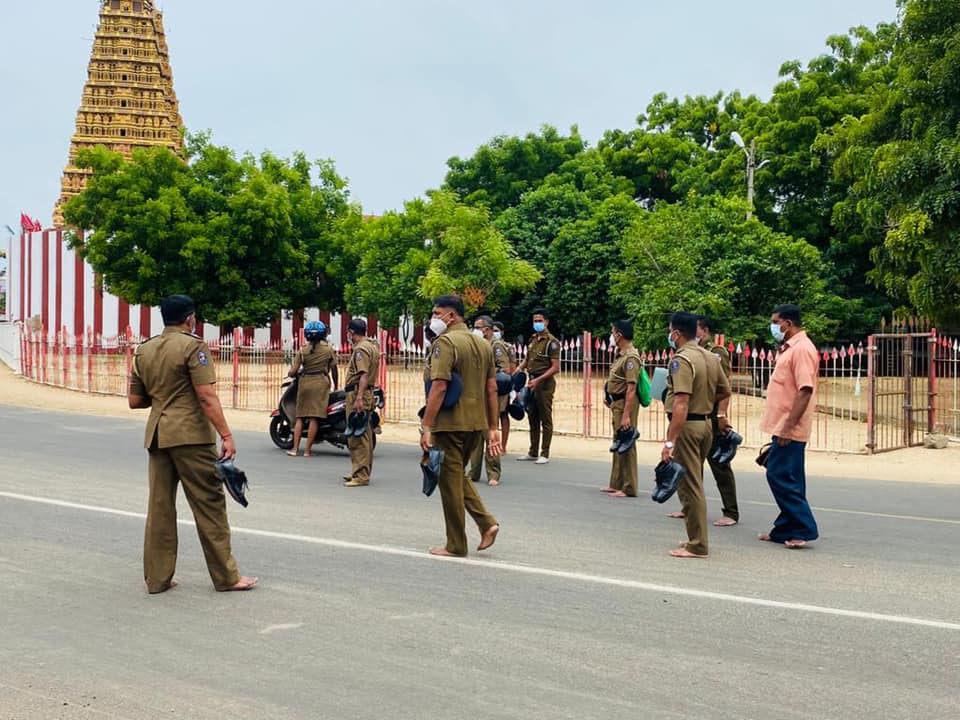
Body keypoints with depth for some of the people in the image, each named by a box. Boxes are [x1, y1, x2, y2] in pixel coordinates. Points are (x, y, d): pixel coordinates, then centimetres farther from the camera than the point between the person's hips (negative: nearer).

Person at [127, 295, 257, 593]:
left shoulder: (143, 350, 12)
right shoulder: (192, 346, -8)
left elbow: (134, 400, 14)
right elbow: (207, 397, -15)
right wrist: (226, 436, -15)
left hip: (157, 436, 7)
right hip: (191, 435, -6)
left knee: (159, 507, 10)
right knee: (209, 504, 0)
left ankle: (157, 578, 14)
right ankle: (226, 576, 5)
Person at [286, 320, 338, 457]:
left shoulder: (302, 351, 2)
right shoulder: (329, 349, 2)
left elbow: (293, 371, -1)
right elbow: (334, 369, 8)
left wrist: (290, 374, 23)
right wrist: (336, 385, 22)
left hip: (304, 383, 1)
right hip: (321, 383, -1)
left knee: (300, 416, 10)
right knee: (315, 418, -2)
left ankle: (295, 448, 7)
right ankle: (308, 450, -2)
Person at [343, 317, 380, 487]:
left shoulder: (361, 349, -13)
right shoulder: (372, 346, 18)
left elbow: (363, 375, -23)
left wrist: (359, 398, -28)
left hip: (357, 394, -11)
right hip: (368, 393, 11)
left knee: (357, 437, -10)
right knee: (365, 436, 15)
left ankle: (361, 476, -11)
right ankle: (363, 472, 24)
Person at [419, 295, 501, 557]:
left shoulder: (445, 342, -12)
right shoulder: (483, 344, 12)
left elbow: (439, 388, -20)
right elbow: (492, 389, 13)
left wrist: (426, 427, -19)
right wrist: (493, 428, 16)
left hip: (450, 424, -8)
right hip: (477, 424, 8)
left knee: (450, 481, 3)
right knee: (458, 475, 22)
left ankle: (456, 546, 9)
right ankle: (486, 522, 8)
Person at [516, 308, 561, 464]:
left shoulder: (551, 342, -9)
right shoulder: (532, 340, 12)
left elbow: (555, 367, -14)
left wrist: (538, 380, -20)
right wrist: (520, 368, 3)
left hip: (544, 383, -7)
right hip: (532, 382, 7)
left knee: (545, 419, -1)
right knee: (532, 418, 11)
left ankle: (545, 454, 3)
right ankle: (533, 452, 19)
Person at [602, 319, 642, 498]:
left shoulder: (631, 357, -18)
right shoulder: (622, 355, 13)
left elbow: (631, 388, -23)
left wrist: (626, 415, -25)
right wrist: (610, 397, 17)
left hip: (625, 404, -11)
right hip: (617, 403, 11)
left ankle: (628, 488, -1)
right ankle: (616, 484, 26)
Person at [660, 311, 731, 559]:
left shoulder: (682, 360, -17)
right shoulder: (711, 358, 9)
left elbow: (681, 404, -24)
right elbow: (725, 392, 18)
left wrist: (670, 441, -25)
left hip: (687, 426, -9)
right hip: (706, 424, 9)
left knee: (689, 486, -2)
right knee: (695, 484, 18)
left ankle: (697, 546, 2)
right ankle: (696, 538, 24)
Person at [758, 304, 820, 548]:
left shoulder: (802, 349, -15)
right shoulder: (789, 348, 17)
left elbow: (805, 390, -22)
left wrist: (788, 426, -25)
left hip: (789, 430, -10)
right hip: (782, 427, 10)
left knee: (780, 477, -9)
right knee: (786, 480, 13)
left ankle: (804, 529, -5)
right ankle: (786, 529, 19)